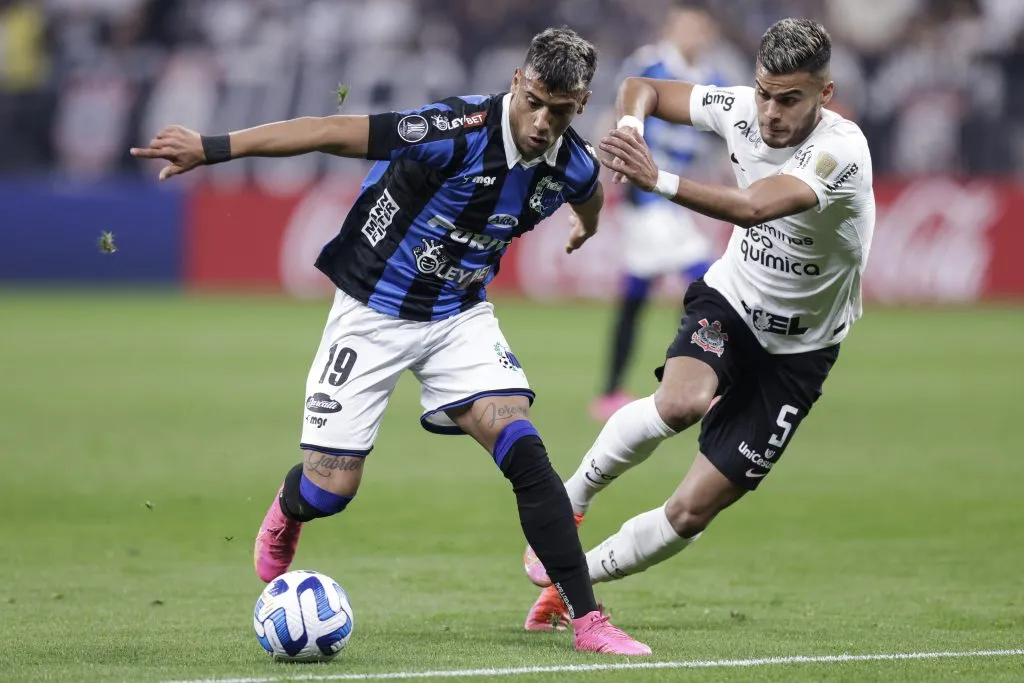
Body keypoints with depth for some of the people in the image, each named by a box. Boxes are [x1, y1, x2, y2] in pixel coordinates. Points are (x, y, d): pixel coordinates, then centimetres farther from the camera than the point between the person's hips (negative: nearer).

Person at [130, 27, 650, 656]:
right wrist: (211, 149, -34)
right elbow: (333, 132, -30)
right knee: (330, 489, -1)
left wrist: (587, 225, 42)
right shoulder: (462, 132, -29)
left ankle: (587, 619, -13)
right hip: (374, 312, -4)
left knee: (525, 452, -17)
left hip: (461, 315, 4)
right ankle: (285, 517, 39)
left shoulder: (574, 167, -10)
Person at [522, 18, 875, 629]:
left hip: (797, 350, -2)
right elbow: (640, 89, 3)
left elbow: (754, 207, -45)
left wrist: (658, 180, -55)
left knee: (692, 511, -4)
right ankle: (571, 500, -10)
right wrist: (631, 127, -21)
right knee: (681, 402, -34)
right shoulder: (741, 109, -13)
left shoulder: (842, 151, -29)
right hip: (729, 302, 2)